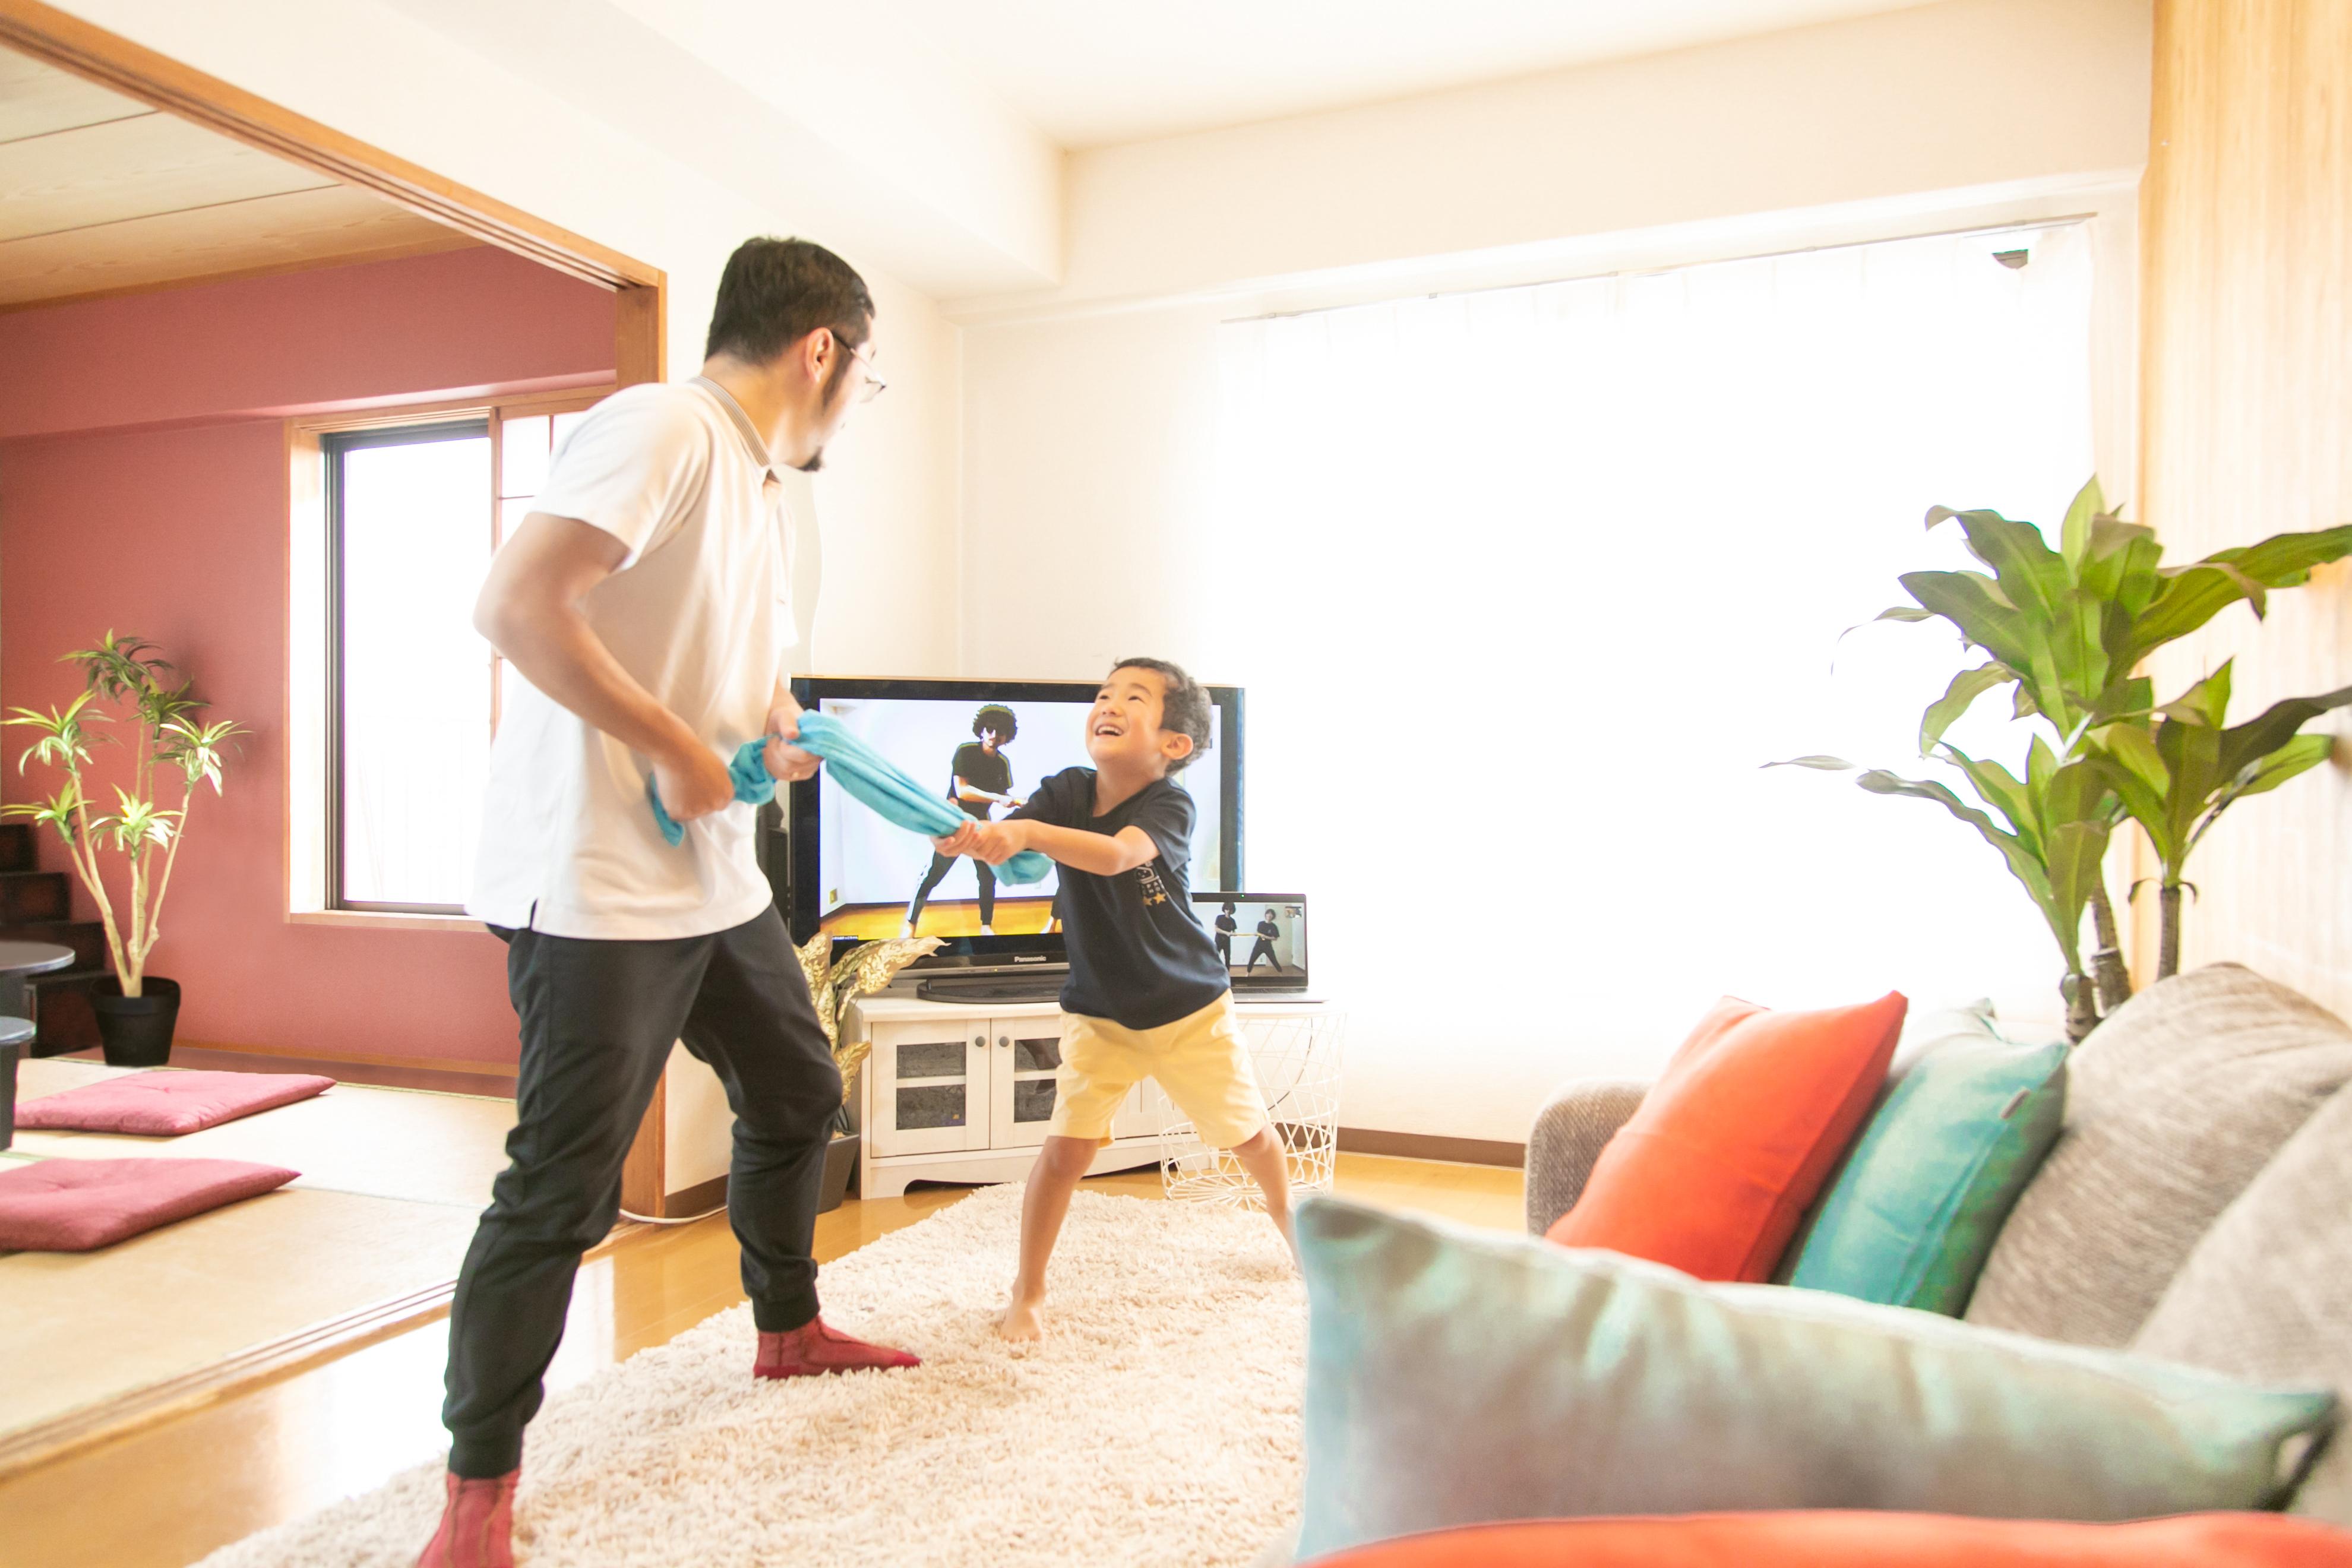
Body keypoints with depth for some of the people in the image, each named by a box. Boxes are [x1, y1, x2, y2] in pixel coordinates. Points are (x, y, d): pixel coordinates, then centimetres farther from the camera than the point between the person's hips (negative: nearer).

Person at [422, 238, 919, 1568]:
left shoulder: (766, 486, 15)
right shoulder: (663, 431, -15)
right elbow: (517, 604, -26)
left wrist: (786, 735, 7)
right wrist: (678, 750, -21)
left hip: (717, 879, 10)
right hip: (601, 886, -10)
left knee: (799, 1094, 20)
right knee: (565, 1191, -4)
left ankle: (789, 1330, 43)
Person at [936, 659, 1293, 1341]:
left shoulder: (1170, 805, -22)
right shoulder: (1065, 792, -9)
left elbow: (1116, 855, -41)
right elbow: (998, 840, -22)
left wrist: (1028, 831, -54)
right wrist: (964, 836, -46)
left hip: (1190, 1006, -1)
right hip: (1099, 1012, 2)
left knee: (1247, 1135, 15)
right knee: (1064, 1148, -10)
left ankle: (1290, 1221, 46)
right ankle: (1029, 1291, 9)